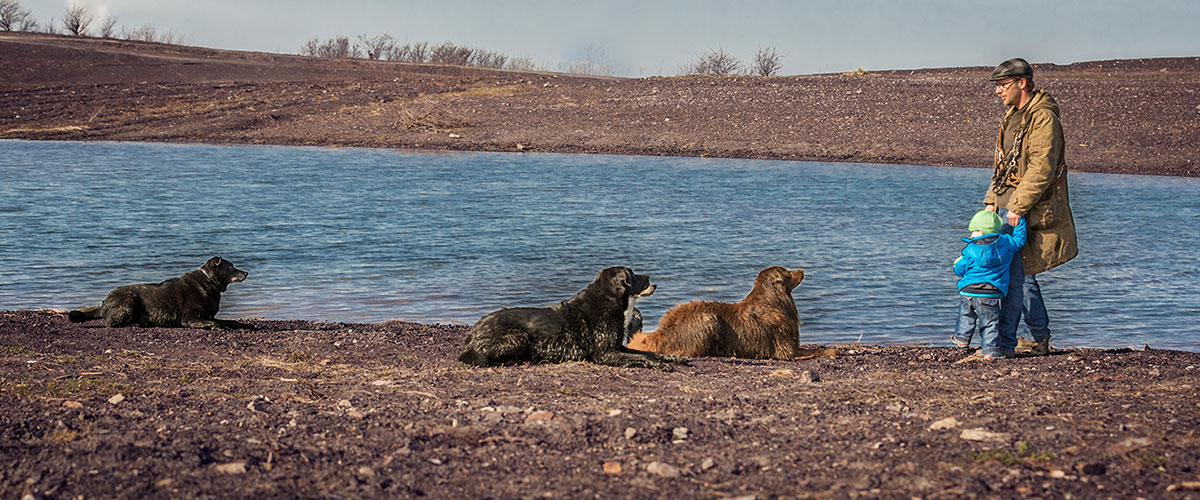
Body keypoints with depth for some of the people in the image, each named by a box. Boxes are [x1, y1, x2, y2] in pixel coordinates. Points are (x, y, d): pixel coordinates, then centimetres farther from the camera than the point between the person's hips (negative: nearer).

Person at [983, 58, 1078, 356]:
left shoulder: (1043, 118, -14)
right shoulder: (1013, 116, 17)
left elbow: (1041, 169, -21)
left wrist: (1018, 207, -23)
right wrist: (993, 199, 15)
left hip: (1027, 211, -10)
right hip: (1008, 206, 10)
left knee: (1014, 274, -10)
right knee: (1023, 275, 13)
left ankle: (1004, 342, -8)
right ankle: (1038, 339, 21)